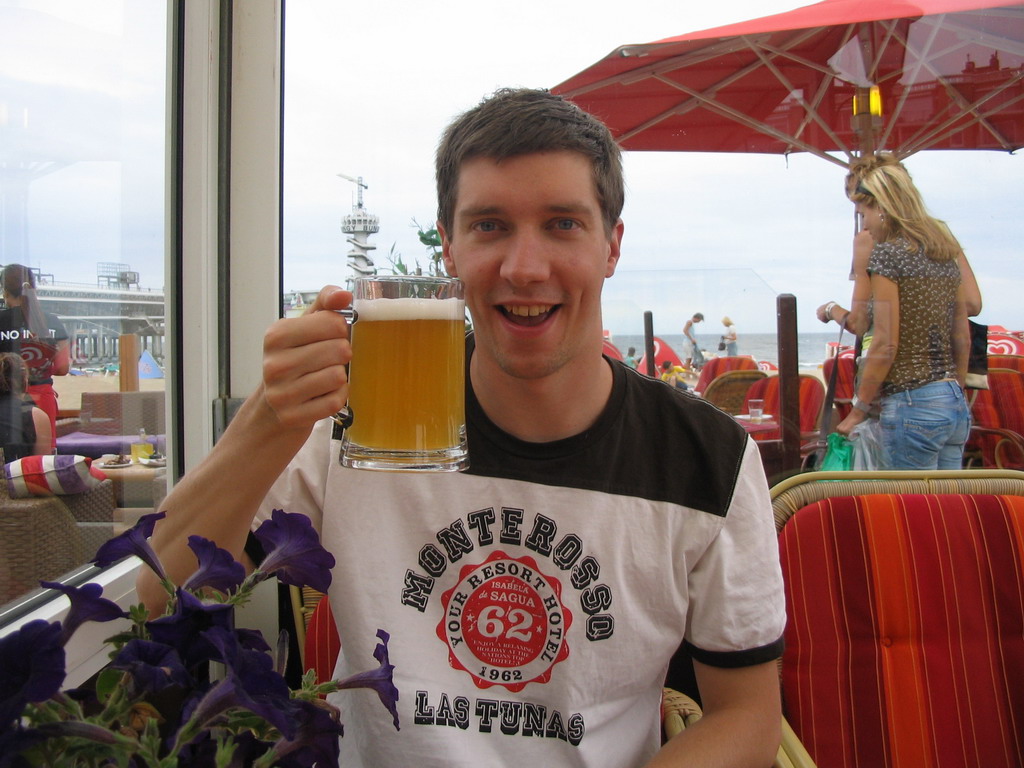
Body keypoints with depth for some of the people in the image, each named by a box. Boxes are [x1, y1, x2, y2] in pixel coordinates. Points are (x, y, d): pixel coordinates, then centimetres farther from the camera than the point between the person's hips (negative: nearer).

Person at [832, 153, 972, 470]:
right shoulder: (947, 253, 11)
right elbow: (963, 340, 14)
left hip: (912, 406, -8)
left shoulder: (887, 253, -12)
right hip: (956, 406, 8)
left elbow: (885, 346, -15)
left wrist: (857, 411, -7)